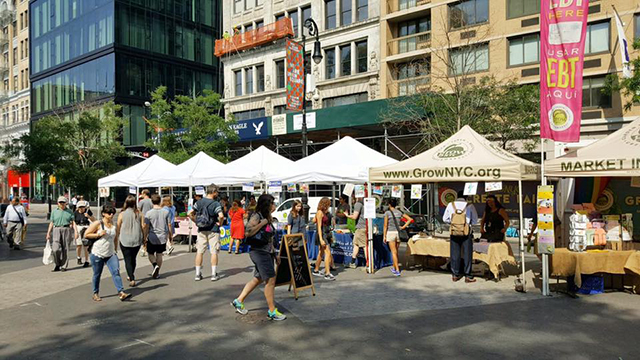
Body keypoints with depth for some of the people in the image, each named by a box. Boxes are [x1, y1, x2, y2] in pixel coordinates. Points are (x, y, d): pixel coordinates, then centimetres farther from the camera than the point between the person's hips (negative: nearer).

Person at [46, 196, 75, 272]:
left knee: (65, 249, 1)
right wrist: (48, 233, 7)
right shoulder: (54, 211, 13)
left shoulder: (69, 212, 9)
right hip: (56, 230, 1)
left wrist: (75, 231, -8)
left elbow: (73, 222, 4)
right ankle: (57, 265, 8)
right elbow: (51, 223, 13)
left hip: (67, 230, 0)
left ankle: (64, 266, 11)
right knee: (56, 249, -11)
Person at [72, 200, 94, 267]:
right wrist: (76, 231, -5)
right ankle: (79, 258, 32)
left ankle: (86, 261, 1)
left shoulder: (88, 211, -2)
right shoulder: (75, 213, 0)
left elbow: (93, 220, 2)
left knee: (85, 246, -7)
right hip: (78, 228, 2)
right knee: (78, 245, 4)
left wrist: (88, 216, -16)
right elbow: (74, 223, 3)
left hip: (86, 228, -2)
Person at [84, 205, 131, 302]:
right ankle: (96, 293, 28)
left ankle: (121, 292, -18)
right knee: (97, 274, 10)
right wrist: (99, 234, -17)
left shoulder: (114, 225, 7)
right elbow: (86, 234, -6)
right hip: (97, 254, -3)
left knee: (116, 271, -12)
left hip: (111, 254, 3)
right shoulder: (97, 224, -6)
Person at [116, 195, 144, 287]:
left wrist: (116, 238, 11)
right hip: (137, 240, 3)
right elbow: (143, 226, -1)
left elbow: (118, 228, -3)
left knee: (128, 260, 2)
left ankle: (132, 280, -8)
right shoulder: (139, 213, -2)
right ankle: (130, 276, 34)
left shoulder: (122, 214, -7)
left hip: (125, 241, -3)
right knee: (133, 259, 20)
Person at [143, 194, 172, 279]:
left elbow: (146, 227, -8)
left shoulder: (149, 213, -10)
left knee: (151, 254, 14)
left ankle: (155, 265, -11)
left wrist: (145, 238, 1)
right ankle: (157, 273, 16)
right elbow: (169, 225, 2)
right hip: (163, 237, 2)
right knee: (159, 255, 12)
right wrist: (170, 235, 15)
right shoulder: (166, 212, -3)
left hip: (152, 238, -2)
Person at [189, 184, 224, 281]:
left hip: (201, 230, 4)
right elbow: (221, 216, -27)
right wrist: (219, 223, -9)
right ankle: (214, 274, 8)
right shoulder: (215, 203, -14)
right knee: (214, 252, 5)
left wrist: (196, 222, 9)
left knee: (199, 252, 9)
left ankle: (198, 274, 13)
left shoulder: (199, 202, 2)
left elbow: (190, 213, 0)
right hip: (213, 231, -4)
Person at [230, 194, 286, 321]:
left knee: (258, 279, 16)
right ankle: (272, 311, 3)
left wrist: (275, 255, 20)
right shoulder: (256, 216, -12)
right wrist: (263, 222, -22)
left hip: (267, 252, 9)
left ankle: (238, 301, 26)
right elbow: (248, 232, -25)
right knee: (270, 280, -7)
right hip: (259, 252, -9)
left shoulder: (267, 218, 15)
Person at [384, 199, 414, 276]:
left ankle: (397, 270, -8)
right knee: (396, 252, 17)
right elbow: (410, 219, 4)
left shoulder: (387, 213, -7)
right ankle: (394, 268, 29)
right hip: (398, 233, 5)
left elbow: (385, 225, -7)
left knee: (394, 252, -3)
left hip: (390, 233, -5)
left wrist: (384, 236, -2)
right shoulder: (399, 212, 5)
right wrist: (403, 227, 5)